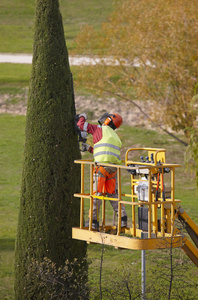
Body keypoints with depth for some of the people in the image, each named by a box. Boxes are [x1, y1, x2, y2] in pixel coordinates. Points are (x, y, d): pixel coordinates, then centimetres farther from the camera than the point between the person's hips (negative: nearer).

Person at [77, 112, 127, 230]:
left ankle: (94, 221, -2)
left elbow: (81, 125, 5)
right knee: (112, 193, 15)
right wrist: (90, 148, 32)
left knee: (97, 194, -2)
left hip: (102, 166, -6)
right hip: (114, 167, 6)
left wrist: (82, 117, 26)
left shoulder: (100, 130, 2)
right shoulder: (115, 137, 23)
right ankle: (123, 219, 10)